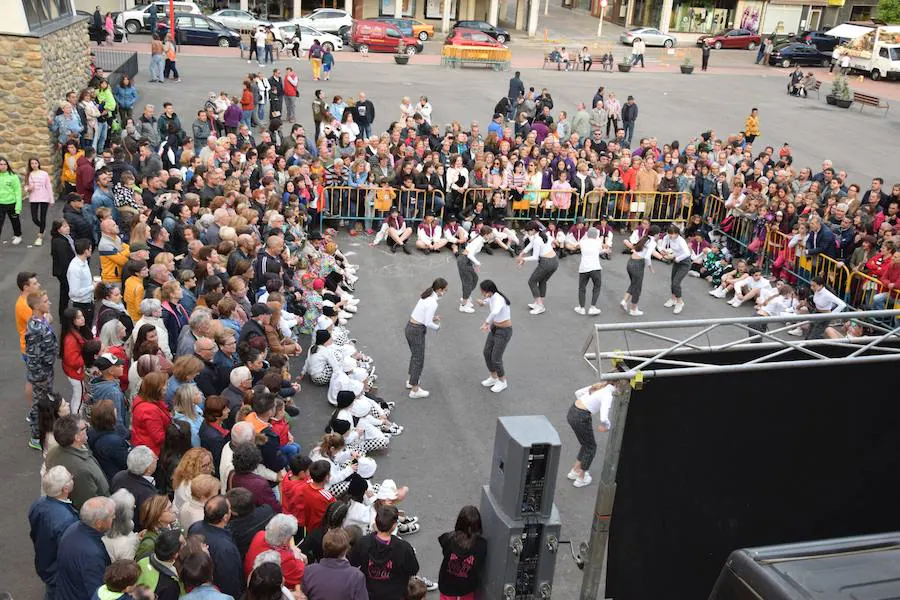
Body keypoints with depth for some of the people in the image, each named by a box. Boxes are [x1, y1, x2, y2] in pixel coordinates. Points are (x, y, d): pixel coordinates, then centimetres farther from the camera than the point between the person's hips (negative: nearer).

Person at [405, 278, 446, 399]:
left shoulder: (427, 295, 4)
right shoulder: (433, 303, -24)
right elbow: (428, 324, -23)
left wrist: (433, 317, 6)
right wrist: (437, 326, -4)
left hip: (410, 327, 9)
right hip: (417, 331, -9)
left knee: (415, 355, 25)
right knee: (419, 359, 5)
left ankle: (411, 381, 40)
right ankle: (414, 390, 16)